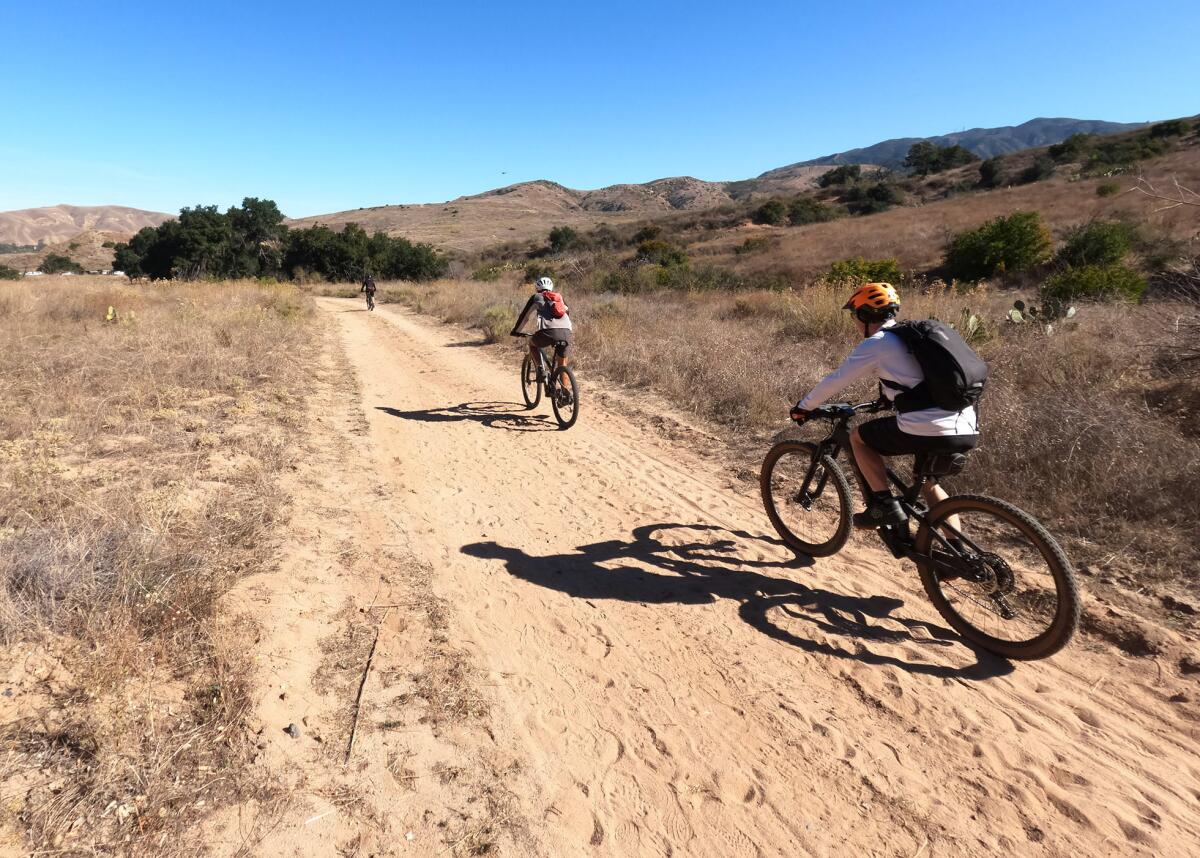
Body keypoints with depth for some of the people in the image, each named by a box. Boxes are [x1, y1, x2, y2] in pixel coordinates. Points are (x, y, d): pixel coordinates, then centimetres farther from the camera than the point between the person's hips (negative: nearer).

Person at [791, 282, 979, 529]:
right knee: (928, 482, 30)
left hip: (929, 430, -8)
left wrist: (803, 407, 18)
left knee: (858, 436, 14)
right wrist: (889, 396, 50)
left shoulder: (876, 344, -1)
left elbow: (834, 381, 4)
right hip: (968, 430, 8)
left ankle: (885, 505, 9)